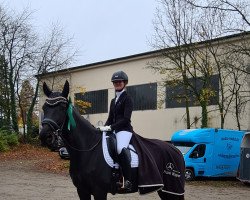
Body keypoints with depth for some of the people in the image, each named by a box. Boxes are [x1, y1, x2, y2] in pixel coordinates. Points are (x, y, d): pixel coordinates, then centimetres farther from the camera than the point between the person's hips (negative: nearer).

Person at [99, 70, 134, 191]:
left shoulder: (127, 99, -4)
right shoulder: (113, 101, 20)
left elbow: (126, 119, -14)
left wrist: (110, 127, -21)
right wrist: (105, 128, 1)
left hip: (124, 129, -9)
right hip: (114, 130, 9)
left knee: (121, 149, -35)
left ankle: (128, 180, -33)